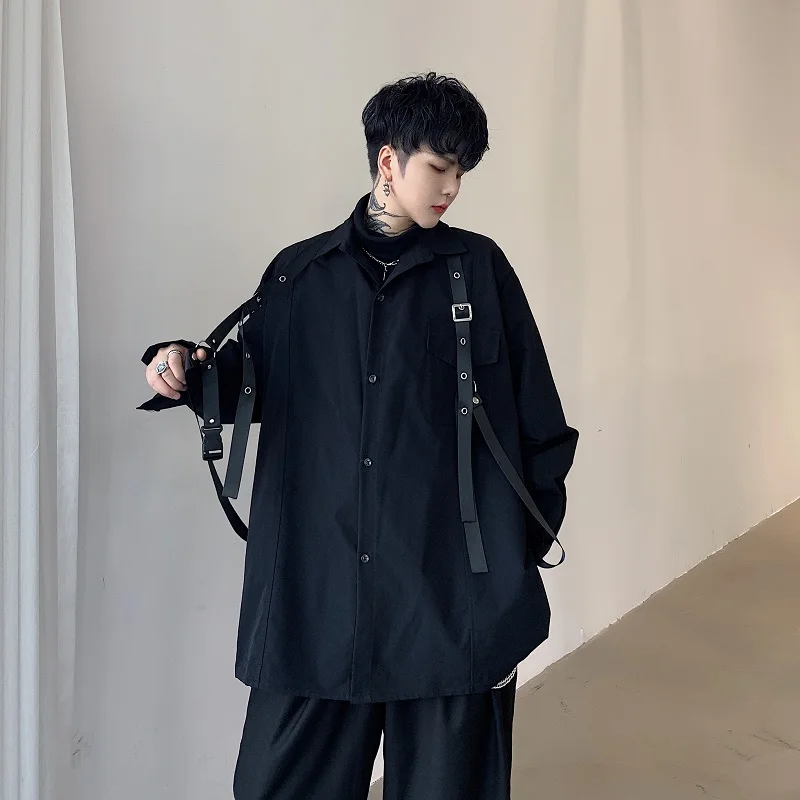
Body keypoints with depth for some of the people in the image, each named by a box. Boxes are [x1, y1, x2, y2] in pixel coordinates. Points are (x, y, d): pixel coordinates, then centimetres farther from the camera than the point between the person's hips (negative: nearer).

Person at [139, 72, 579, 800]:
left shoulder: (479, 268, 4)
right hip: (315, 586, 1)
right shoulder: (299, 274, 7)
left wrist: (525, 546, 2)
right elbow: (254, 385, 15)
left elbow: (534, 414, 4)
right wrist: (189, 371, -6)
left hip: (453, 586, -1)